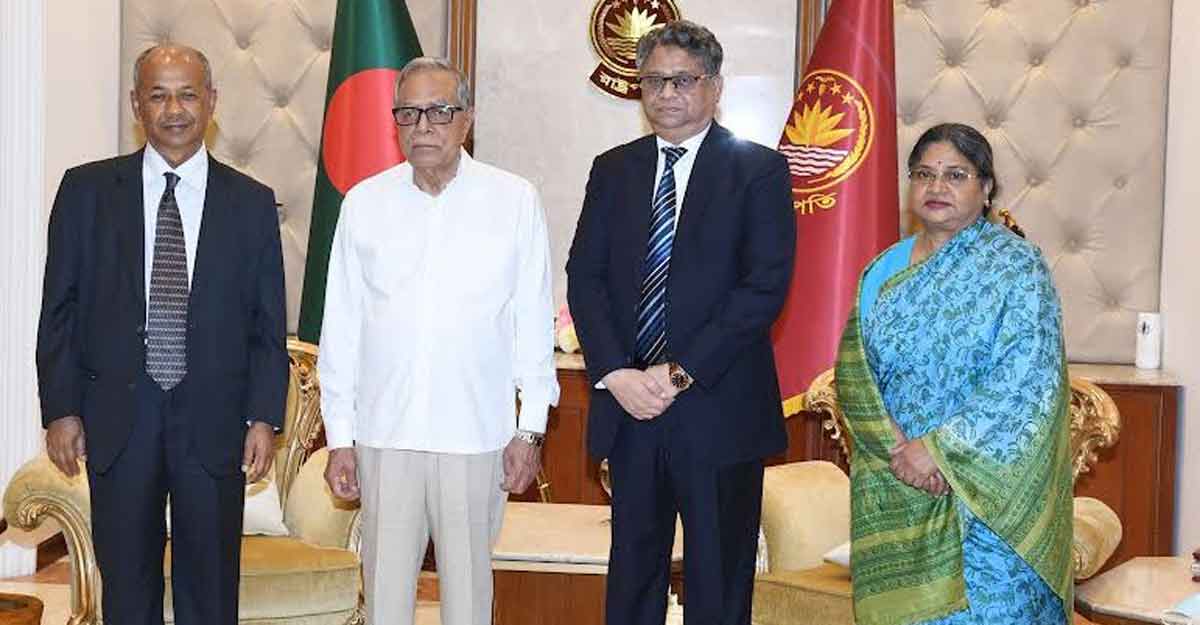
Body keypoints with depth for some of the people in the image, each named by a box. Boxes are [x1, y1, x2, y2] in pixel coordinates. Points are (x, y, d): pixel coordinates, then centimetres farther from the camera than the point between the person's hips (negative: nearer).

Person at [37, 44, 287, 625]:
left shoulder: (251, 202, 4)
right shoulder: (87, 190, 3)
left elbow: (268, 322, 4)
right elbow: (61, 309, 4)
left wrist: (263, 418, -3)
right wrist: (61, 409, -1)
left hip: (213, 420, 0)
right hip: (117, 418, 0)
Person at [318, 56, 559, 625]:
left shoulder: (515, 200, 1)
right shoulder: (364, 203, 4)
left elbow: (533, 322, 2)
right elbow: (341, 327, 6)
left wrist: (529, 429, 0)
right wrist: (339, 437, 5)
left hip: (476, 434, -1)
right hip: (383, 433, 1)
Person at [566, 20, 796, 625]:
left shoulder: (759, 170, -2)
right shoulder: (612, 170, 11)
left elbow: (765, 286, -11)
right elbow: (584, 277, 5)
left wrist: (682, 372, -16)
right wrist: (615, 374, -10)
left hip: (719, 410, -3)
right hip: (628, 404, 4)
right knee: (631, 575, 13)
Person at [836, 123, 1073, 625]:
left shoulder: (1015, 264, -4)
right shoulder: (884, 270, 9)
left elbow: (1027, 381, -14)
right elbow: (854, 368, 2)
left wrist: (938, 448, -18)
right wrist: (897, 447, -13)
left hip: (984, 493, -4)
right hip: (891, 491, 4)